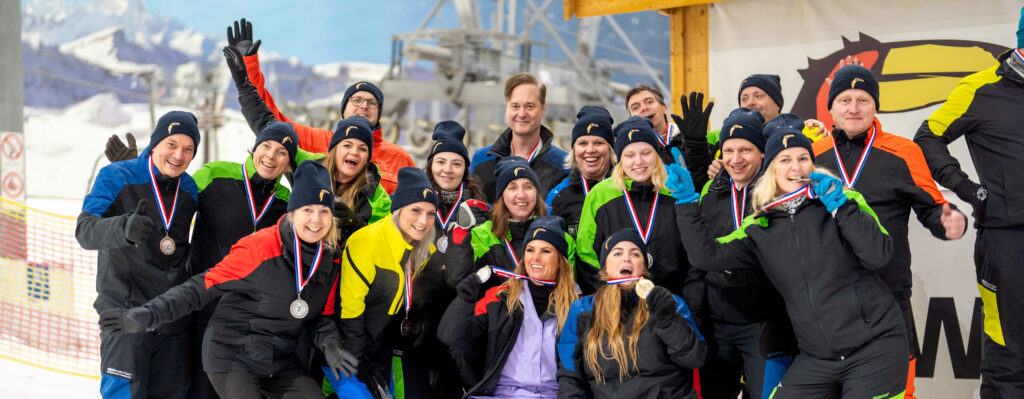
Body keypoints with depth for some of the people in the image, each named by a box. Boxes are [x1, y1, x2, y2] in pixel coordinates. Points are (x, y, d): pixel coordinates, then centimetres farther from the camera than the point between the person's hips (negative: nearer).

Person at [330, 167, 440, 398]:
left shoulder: (427, 251, -1)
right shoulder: (366, 242, -21)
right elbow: (349, 308, -19)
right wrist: (360, 364, -16)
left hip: (381, 350, 6)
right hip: (347, 347, -6)